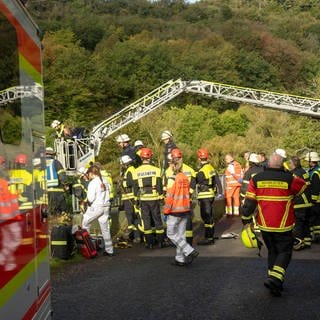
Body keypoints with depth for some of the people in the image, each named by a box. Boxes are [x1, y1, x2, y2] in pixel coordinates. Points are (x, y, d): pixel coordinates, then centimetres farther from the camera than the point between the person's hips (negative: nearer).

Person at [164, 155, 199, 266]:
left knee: (171, 234, 4)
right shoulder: (185, 178, 5)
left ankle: (190, 251, -6)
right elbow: (187, 193, 12)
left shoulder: (172, 178, -15)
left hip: (175, 211, -7)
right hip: (185, 209, 7)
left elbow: (169, 196, -15)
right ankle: (180, 259, 16)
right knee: (181, 234, 12)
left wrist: (166, 211, -9)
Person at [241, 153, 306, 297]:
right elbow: (303, 186, 10)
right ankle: (275, 278, -11)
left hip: (264, 225, 4)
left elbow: (249, 201, -1)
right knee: (284, 252, 8)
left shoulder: (256, 179, -3)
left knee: (272, 251, 19)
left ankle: (274, 283, 23)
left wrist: (246, 217, 10)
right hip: (283, 226, -3)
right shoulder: (289, 179, -10)